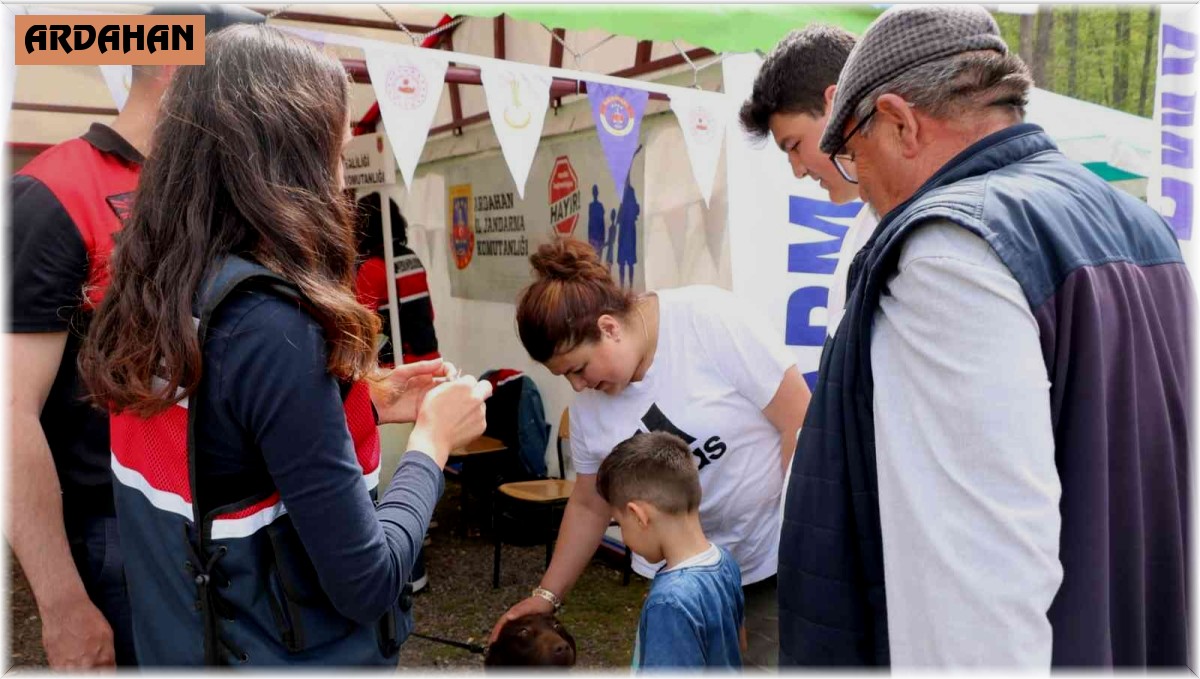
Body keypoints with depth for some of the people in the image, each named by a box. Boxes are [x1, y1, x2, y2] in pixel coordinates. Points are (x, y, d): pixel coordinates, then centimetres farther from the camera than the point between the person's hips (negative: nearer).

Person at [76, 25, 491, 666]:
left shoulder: (147, 289, -3)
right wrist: (434, 435, -12)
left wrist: (364, 404, 4)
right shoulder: (270, 325, -28)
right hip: (287, 652, -7)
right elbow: (366, 585, -25)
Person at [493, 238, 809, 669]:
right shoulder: (588, 401, -4)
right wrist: (546, 595, 8)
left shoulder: (710, 319, -21)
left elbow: (802, 423, -18)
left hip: (777, 551, -4)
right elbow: (589, 506, 8)